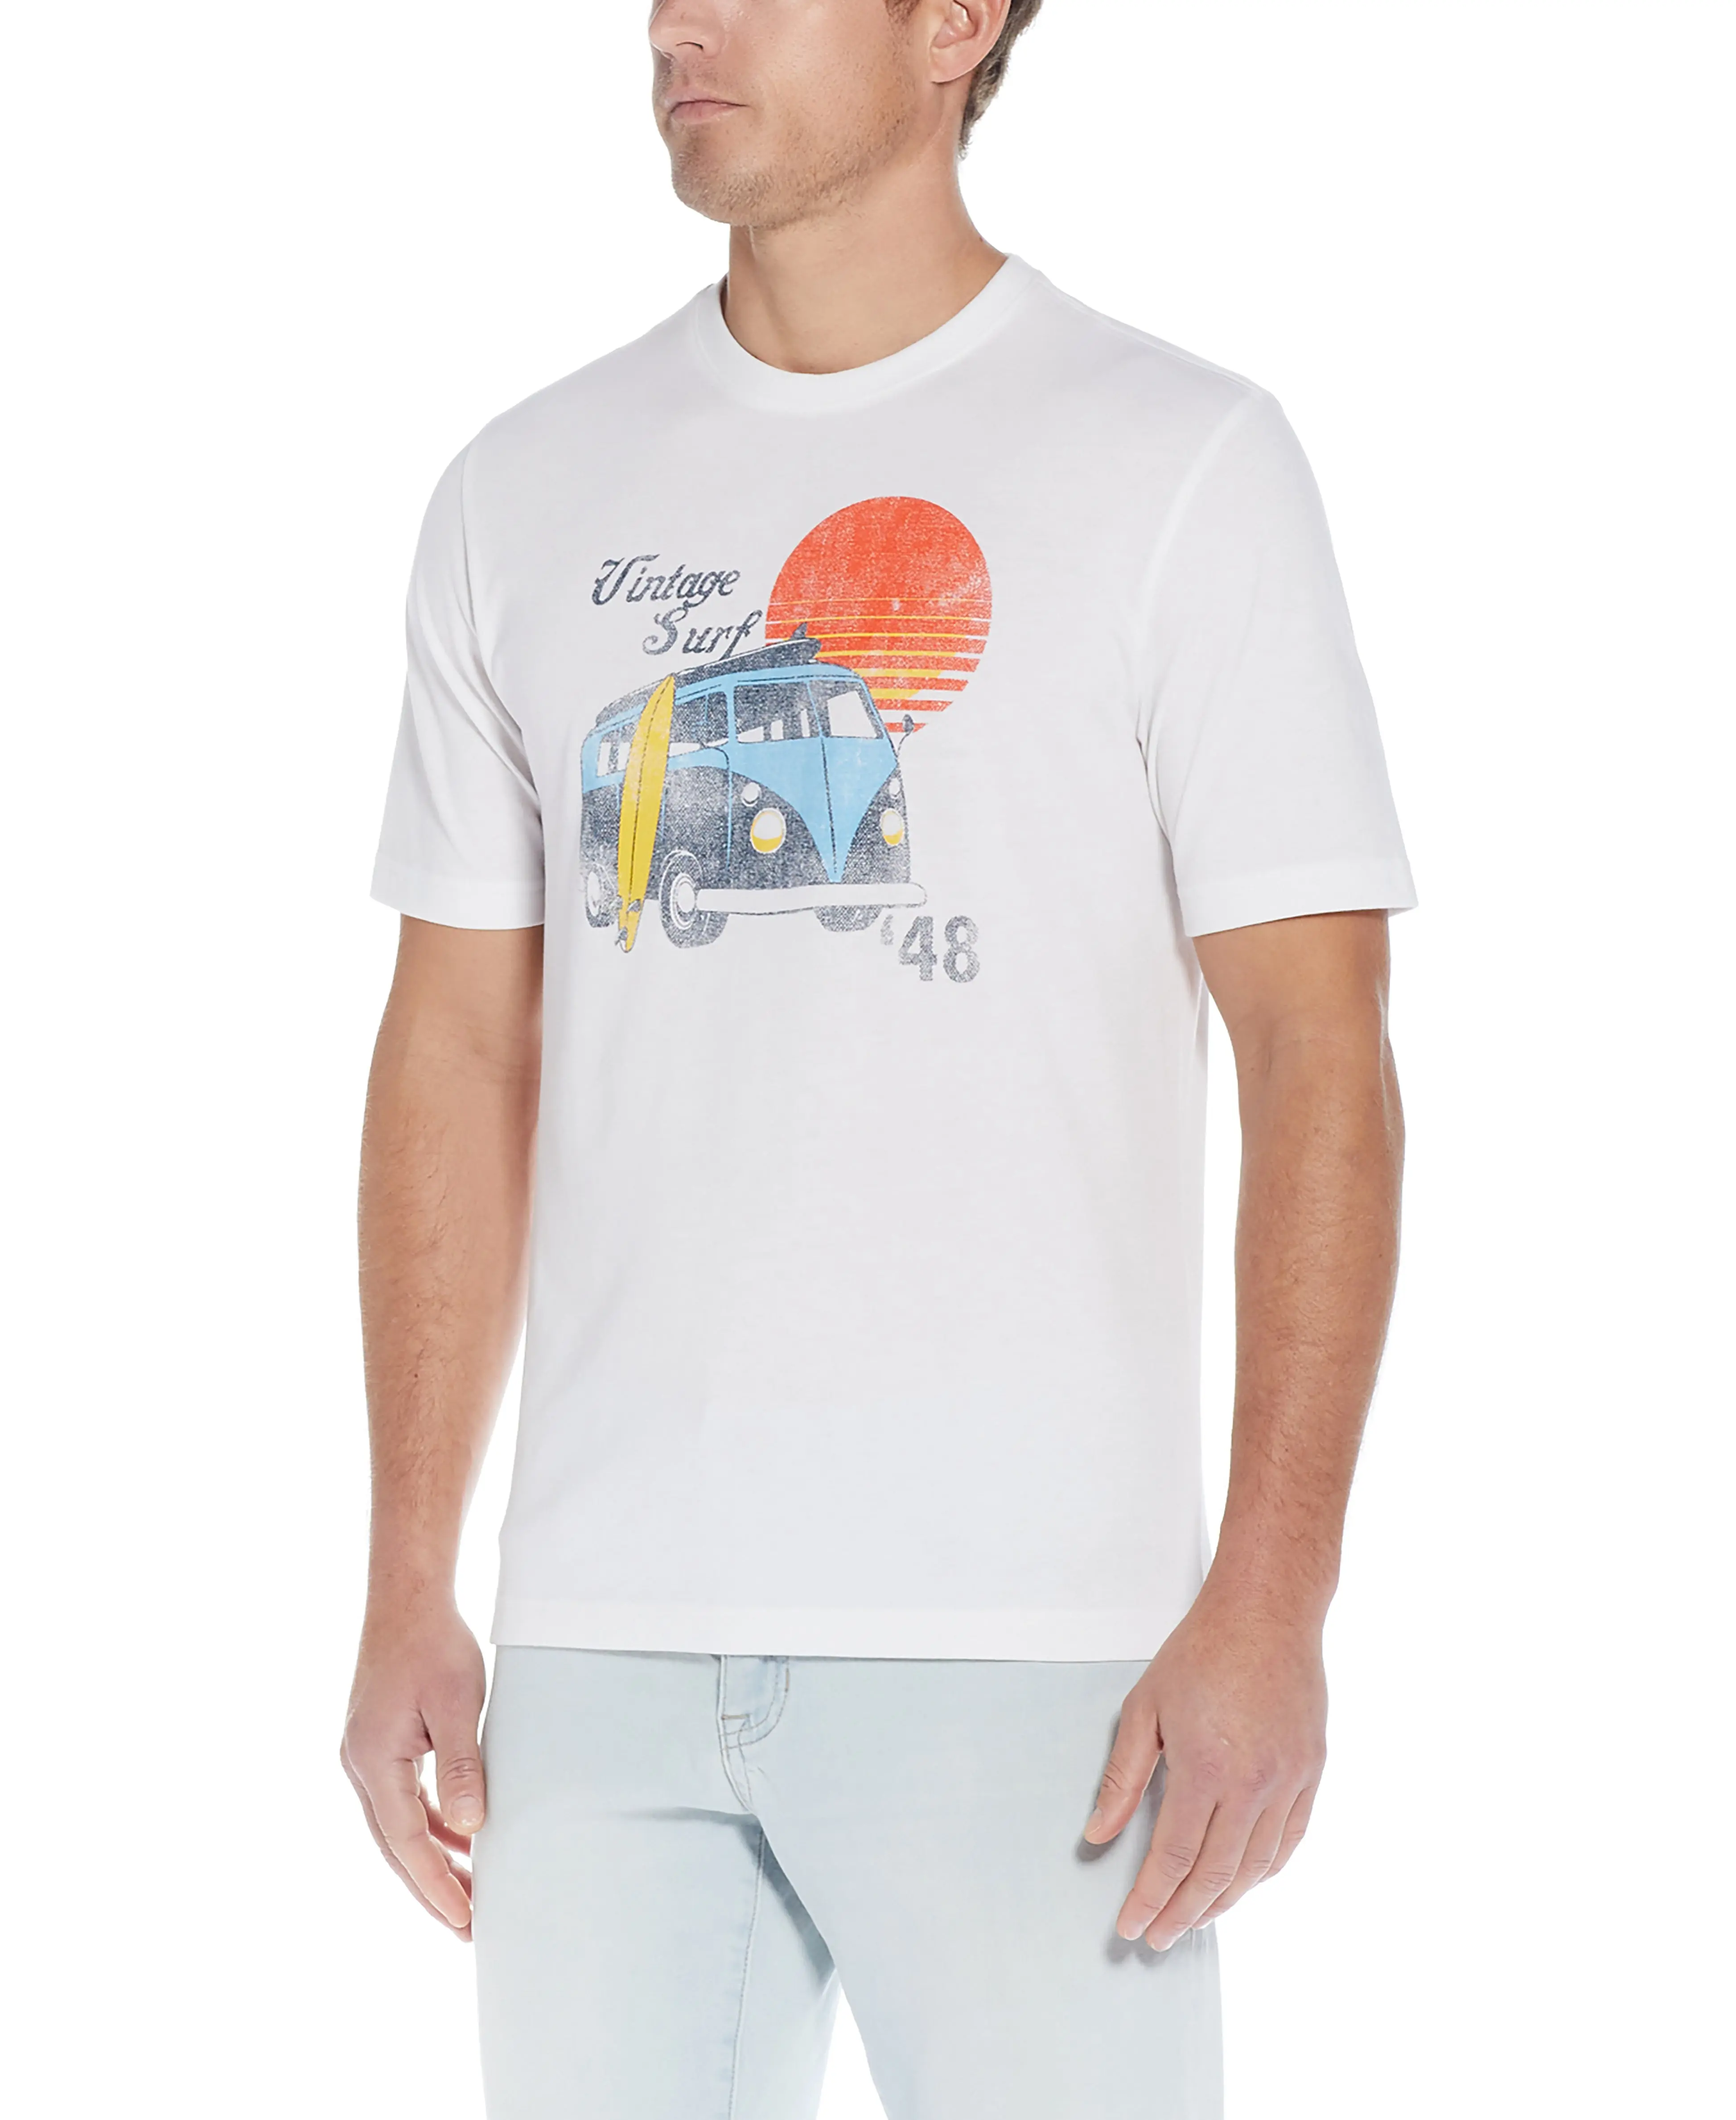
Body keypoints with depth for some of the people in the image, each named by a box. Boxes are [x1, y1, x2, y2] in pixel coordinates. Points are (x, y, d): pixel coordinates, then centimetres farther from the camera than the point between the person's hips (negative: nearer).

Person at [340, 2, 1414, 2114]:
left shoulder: (1177, 465, -2)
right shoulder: (528, 494, 11)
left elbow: (1317, 1053, -5)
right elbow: (460, 1054, 13)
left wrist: (1270, 1602, -13)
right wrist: (406, 1590, 8)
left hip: (1023, 1630, -4)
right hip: (603, 1628, 4)